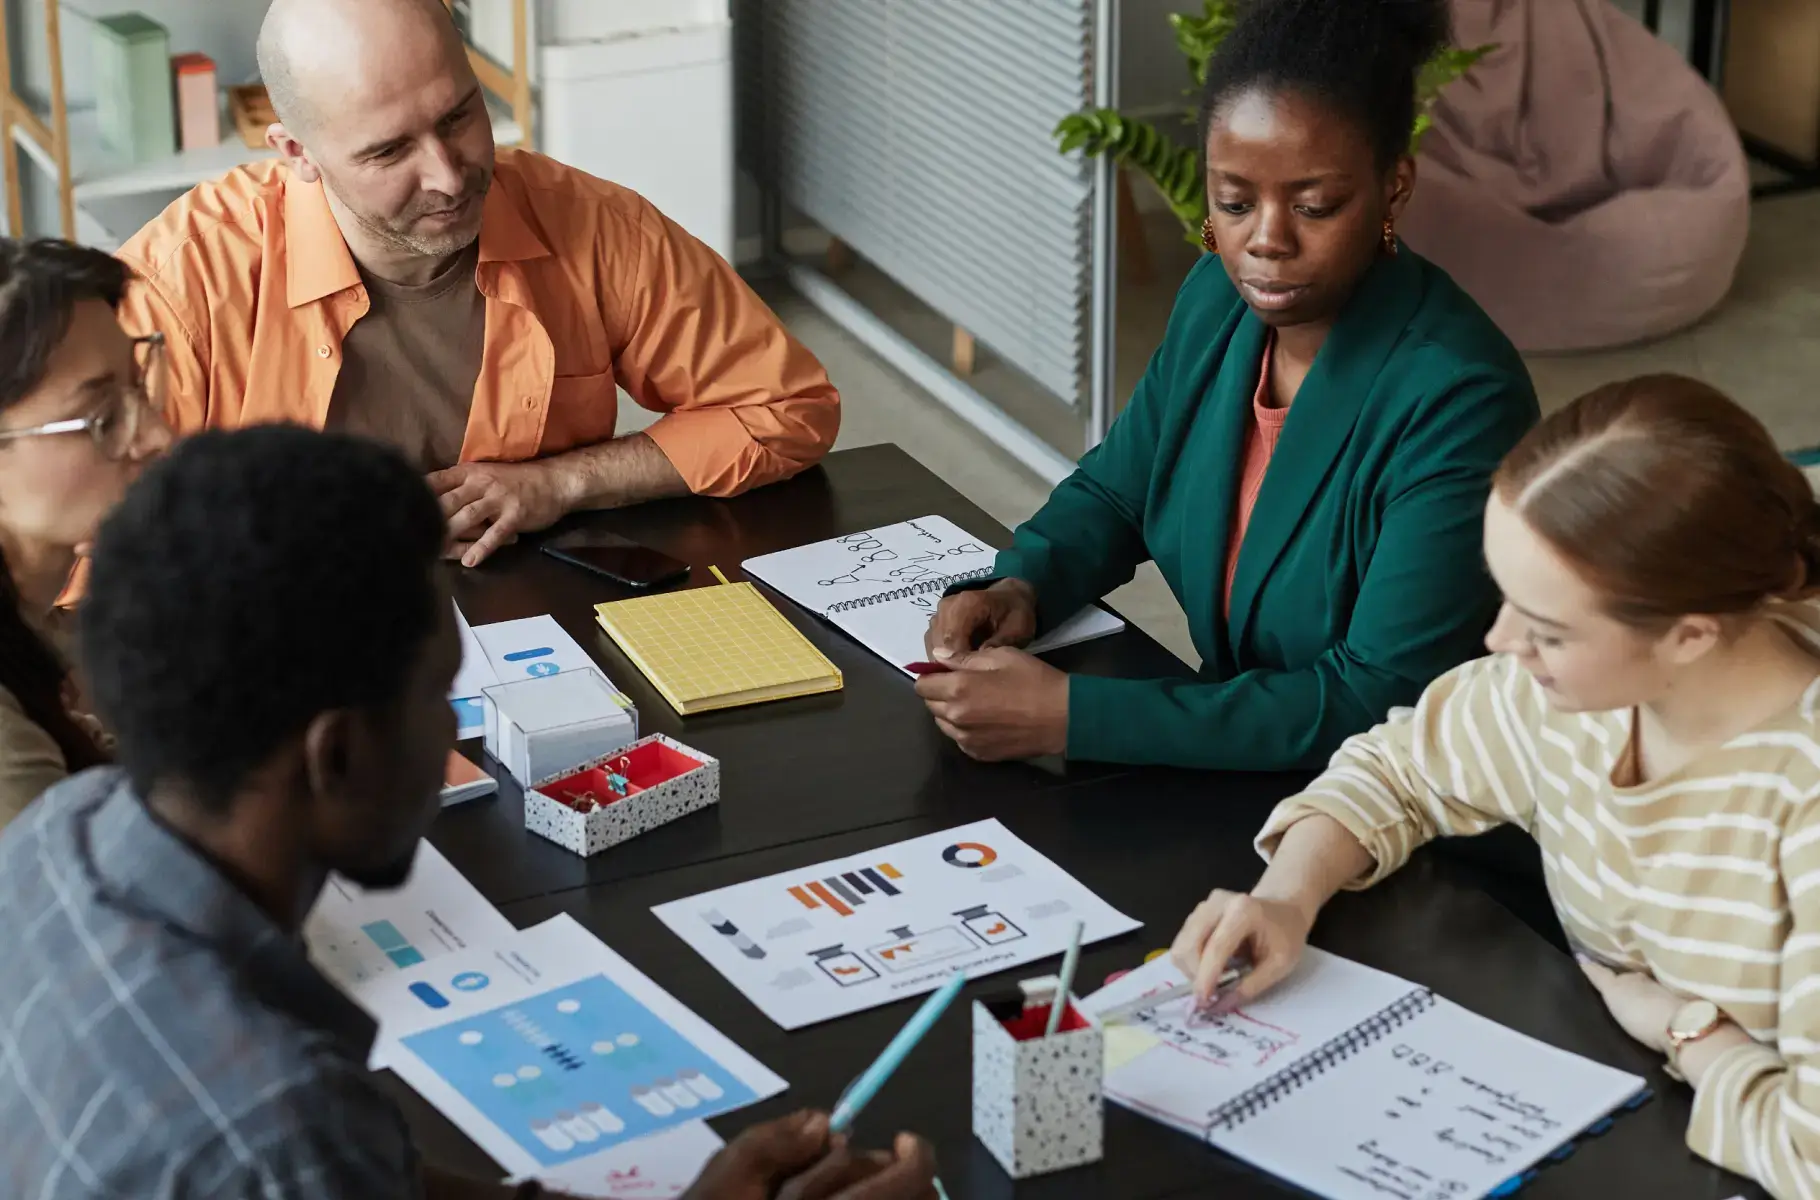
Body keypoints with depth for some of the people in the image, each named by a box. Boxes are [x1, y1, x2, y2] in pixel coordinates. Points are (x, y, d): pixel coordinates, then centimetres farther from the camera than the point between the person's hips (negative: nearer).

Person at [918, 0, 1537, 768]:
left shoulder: (1457, 400, -23)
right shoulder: (1219, 298, -1)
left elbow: (1377, 704, -26)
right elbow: (1114, 491, 14)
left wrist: (1068, 716, -28)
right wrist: (1021, 587, -8)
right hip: (1226, 764, 6)